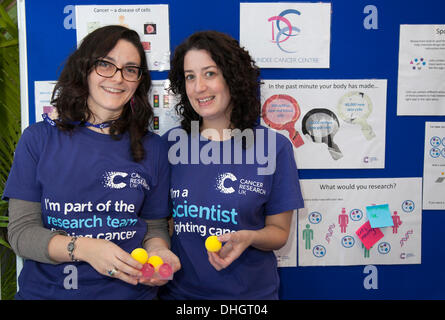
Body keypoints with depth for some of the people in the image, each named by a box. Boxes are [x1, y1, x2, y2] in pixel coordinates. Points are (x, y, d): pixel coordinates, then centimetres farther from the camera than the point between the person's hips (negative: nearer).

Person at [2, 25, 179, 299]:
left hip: (129, 291, 1)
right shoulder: (38, 139, 2)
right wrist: (82, 248, -16)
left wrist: (157, 252, -10)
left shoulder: (153, 148, 4)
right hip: (46, 290, 0)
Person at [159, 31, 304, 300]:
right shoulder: (170, 143, -4)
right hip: (178, 290, 2)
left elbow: (279, 231, -3)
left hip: (249, 292, -1)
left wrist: (248, 238, -22)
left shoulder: (274, 147, -10)